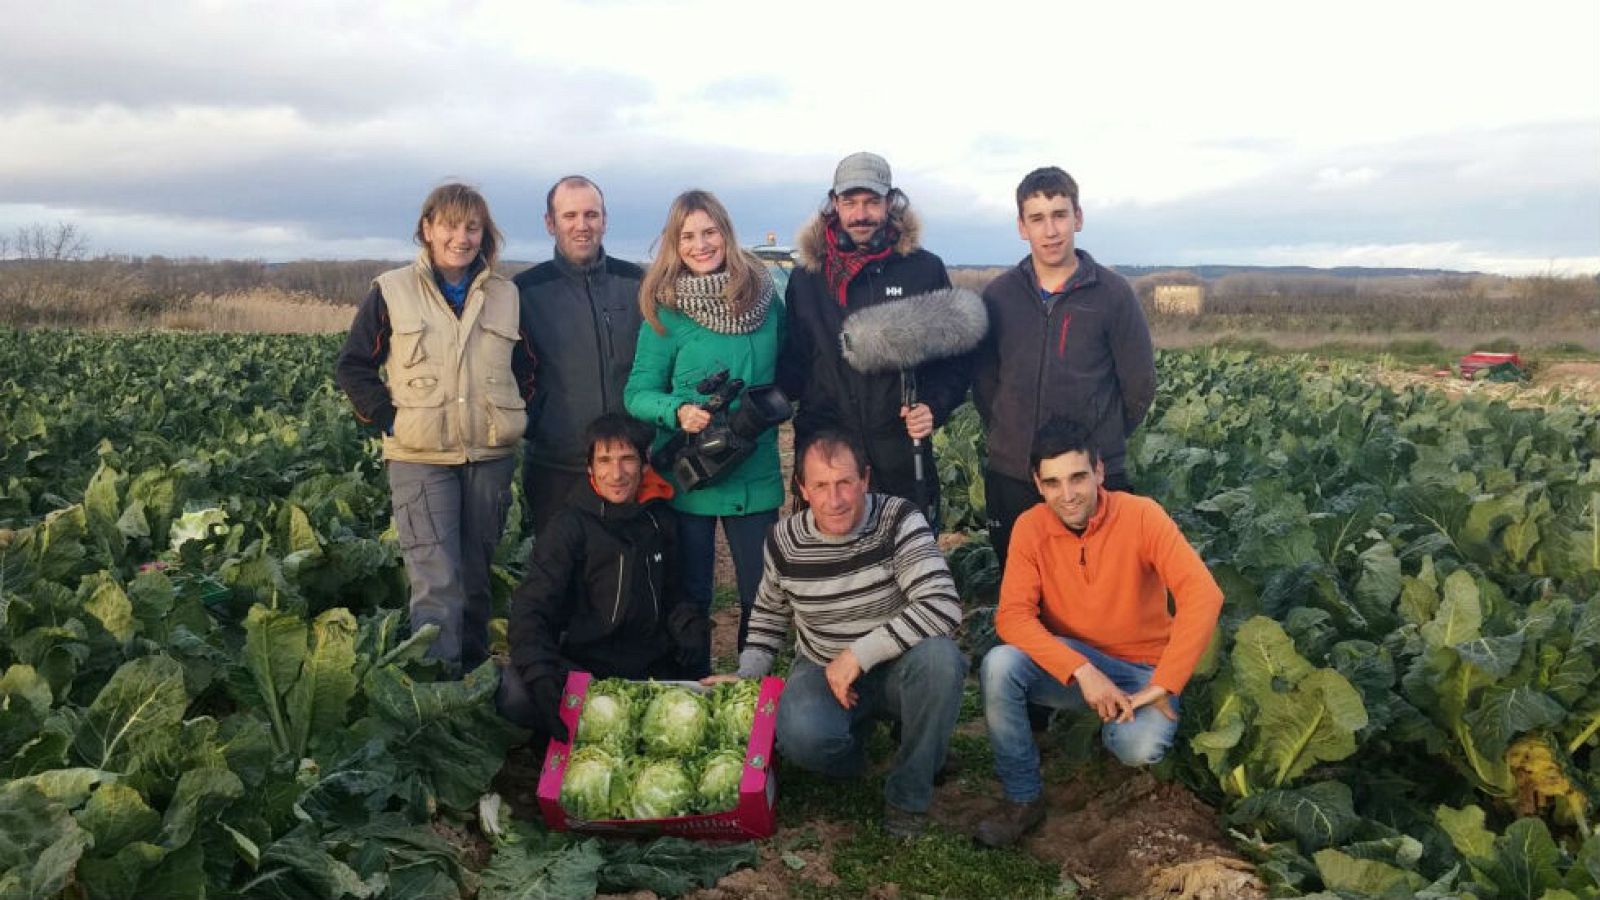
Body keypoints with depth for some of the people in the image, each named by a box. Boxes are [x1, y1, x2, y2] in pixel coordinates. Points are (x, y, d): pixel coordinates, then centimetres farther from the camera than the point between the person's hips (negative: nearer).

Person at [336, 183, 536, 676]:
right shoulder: (391, 292, 0)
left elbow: (528, 367, 19)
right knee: (436, 584, -11)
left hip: (490, 456, 3)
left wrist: (511, 417, 6)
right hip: (421, 457, -3)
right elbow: (352, 367, 5)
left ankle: (474, 675, 25)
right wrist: (388, 419, -4)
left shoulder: (506, 297, 8)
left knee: (477, 575, 12)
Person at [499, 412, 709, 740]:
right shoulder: (569, 524, -4)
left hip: (654, 667, 4)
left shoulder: (660, 518, 9)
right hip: (583, 668, -3)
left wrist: (691, 625, -5)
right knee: (516, 693, -31)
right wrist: (539, 671, -32)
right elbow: (531, 607, -13)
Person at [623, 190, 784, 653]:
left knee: (761, 595, 7)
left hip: (756, 473, 2)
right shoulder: (665, 309, -6)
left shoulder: (763, 293, 2)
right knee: (690, 596, 9)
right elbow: (638, 392, -6)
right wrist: (677, 411, -23)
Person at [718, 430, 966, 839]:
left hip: (897, 669, -1)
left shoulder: (899, 520, -19)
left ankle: (909, 791, -12)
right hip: (821, 671, 1)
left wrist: (859, 654, -29)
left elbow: (943, 606, -30)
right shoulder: (784, 540, -7)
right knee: (801, 736, -33)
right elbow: (769, 614, 13)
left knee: (939, 657, -37)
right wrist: (746, 677, 4)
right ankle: (851, 743, 9)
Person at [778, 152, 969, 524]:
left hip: (903, 455, -1)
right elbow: (793, 358, 12)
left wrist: (934, 405, -10)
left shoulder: (925, 269, 3)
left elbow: (955, 354, 6)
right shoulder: (807, 276, 8)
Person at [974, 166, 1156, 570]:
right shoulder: (999, 295, 3)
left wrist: (1101, 440, 8)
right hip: (1010, 481, 2)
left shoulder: (1112, 293, -4)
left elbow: (1139, 385, 1)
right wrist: (1008, 439, 8)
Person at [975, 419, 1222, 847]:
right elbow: (1012, 617, -19)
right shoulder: (1031, 527, -11)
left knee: (1140, 746, -32)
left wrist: (1162, 687, -29)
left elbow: (1204, 596, -27)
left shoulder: (1141, 515, -18)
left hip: (1139, 669, -1)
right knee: (999, 665, -29)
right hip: (1068, 662, 2)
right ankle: (1023, 798, -8)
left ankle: (1115, 726, 9)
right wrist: (1082, 671, -32)